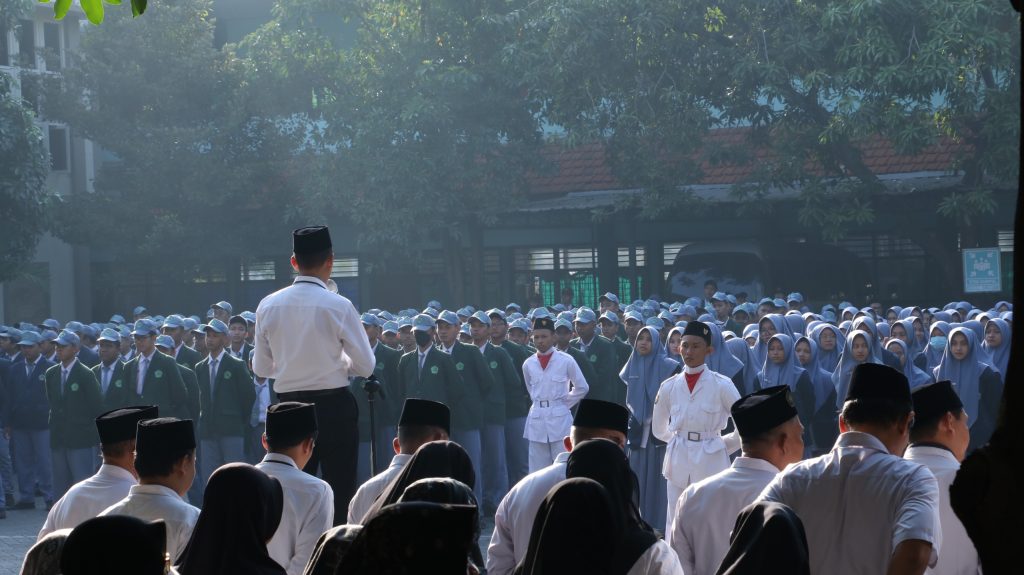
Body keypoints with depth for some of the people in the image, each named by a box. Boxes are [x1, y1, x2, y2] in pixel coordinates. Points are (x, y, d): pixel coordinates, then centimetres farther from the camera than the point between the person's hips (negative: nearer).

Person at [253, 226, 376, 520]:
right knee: (340, 494, 2)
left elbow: (261, 367, 7)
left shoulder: (268, 306, -1)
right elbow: (365, 366, -7)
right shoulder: (339, 306, -12)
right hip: (334, 407, -4)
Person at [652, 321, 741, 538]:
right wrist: (680, 440, 12)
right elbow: (659, 429, 19)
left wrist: (723, 445, 2)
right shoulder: (670, 386, 5)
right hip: (678, 462, 3)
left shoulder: (721, 385, -6)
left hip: (711, 462, -3)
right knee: (675, 523, 5)